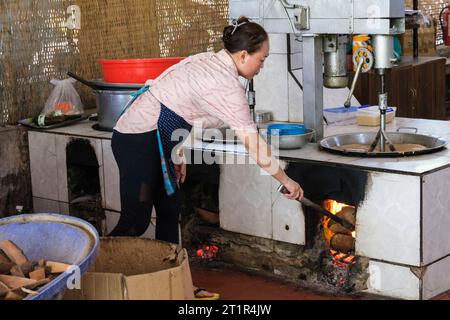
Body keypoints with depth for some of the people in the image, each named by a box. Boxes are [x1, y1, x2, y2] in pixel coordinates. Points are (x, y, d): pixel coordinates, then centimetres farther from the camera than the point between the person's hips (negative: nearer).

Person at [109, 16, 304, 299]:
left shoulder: (207, 62, 10)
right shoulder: (227, 84, -18)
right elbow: (253, 143, -17)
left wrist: (177, 155, 17)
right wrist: (286, 181, -8)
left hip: (154, 141, 10)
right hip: (140, 142, -10)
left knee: (170, 209, 12)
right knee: (136, 222, -7)